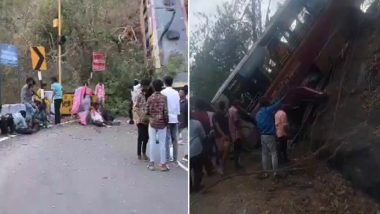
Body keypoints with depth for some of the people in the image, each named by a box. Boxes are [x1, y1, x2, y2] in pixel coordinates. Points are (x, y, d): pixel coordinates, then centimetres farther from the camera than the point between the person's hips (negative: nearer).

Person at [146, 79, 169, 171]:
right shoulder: (163, 97, -9)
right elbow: (165, 112, -13)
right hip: (162, 123, -2)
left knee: (152, 142, 9)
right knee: (162, 143, 3)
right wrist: (166, 122, -1)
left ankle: (151, 163, 12)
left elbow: (147, 112, -1)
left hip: (152, 122, 2)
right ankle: (162, 164, 6)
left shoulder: (150, 98, -1)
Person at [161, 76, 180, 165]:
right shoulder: (176, 93, 4)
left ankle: (167, 159, 2)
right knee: (175, 139, 7)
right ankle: (175, 160, 9)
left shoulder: (163, 92, -7)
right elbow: (178, 107, 7)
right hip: (174, 118, 3)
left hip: (166, 118, -3)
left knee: (167, 139, 1)